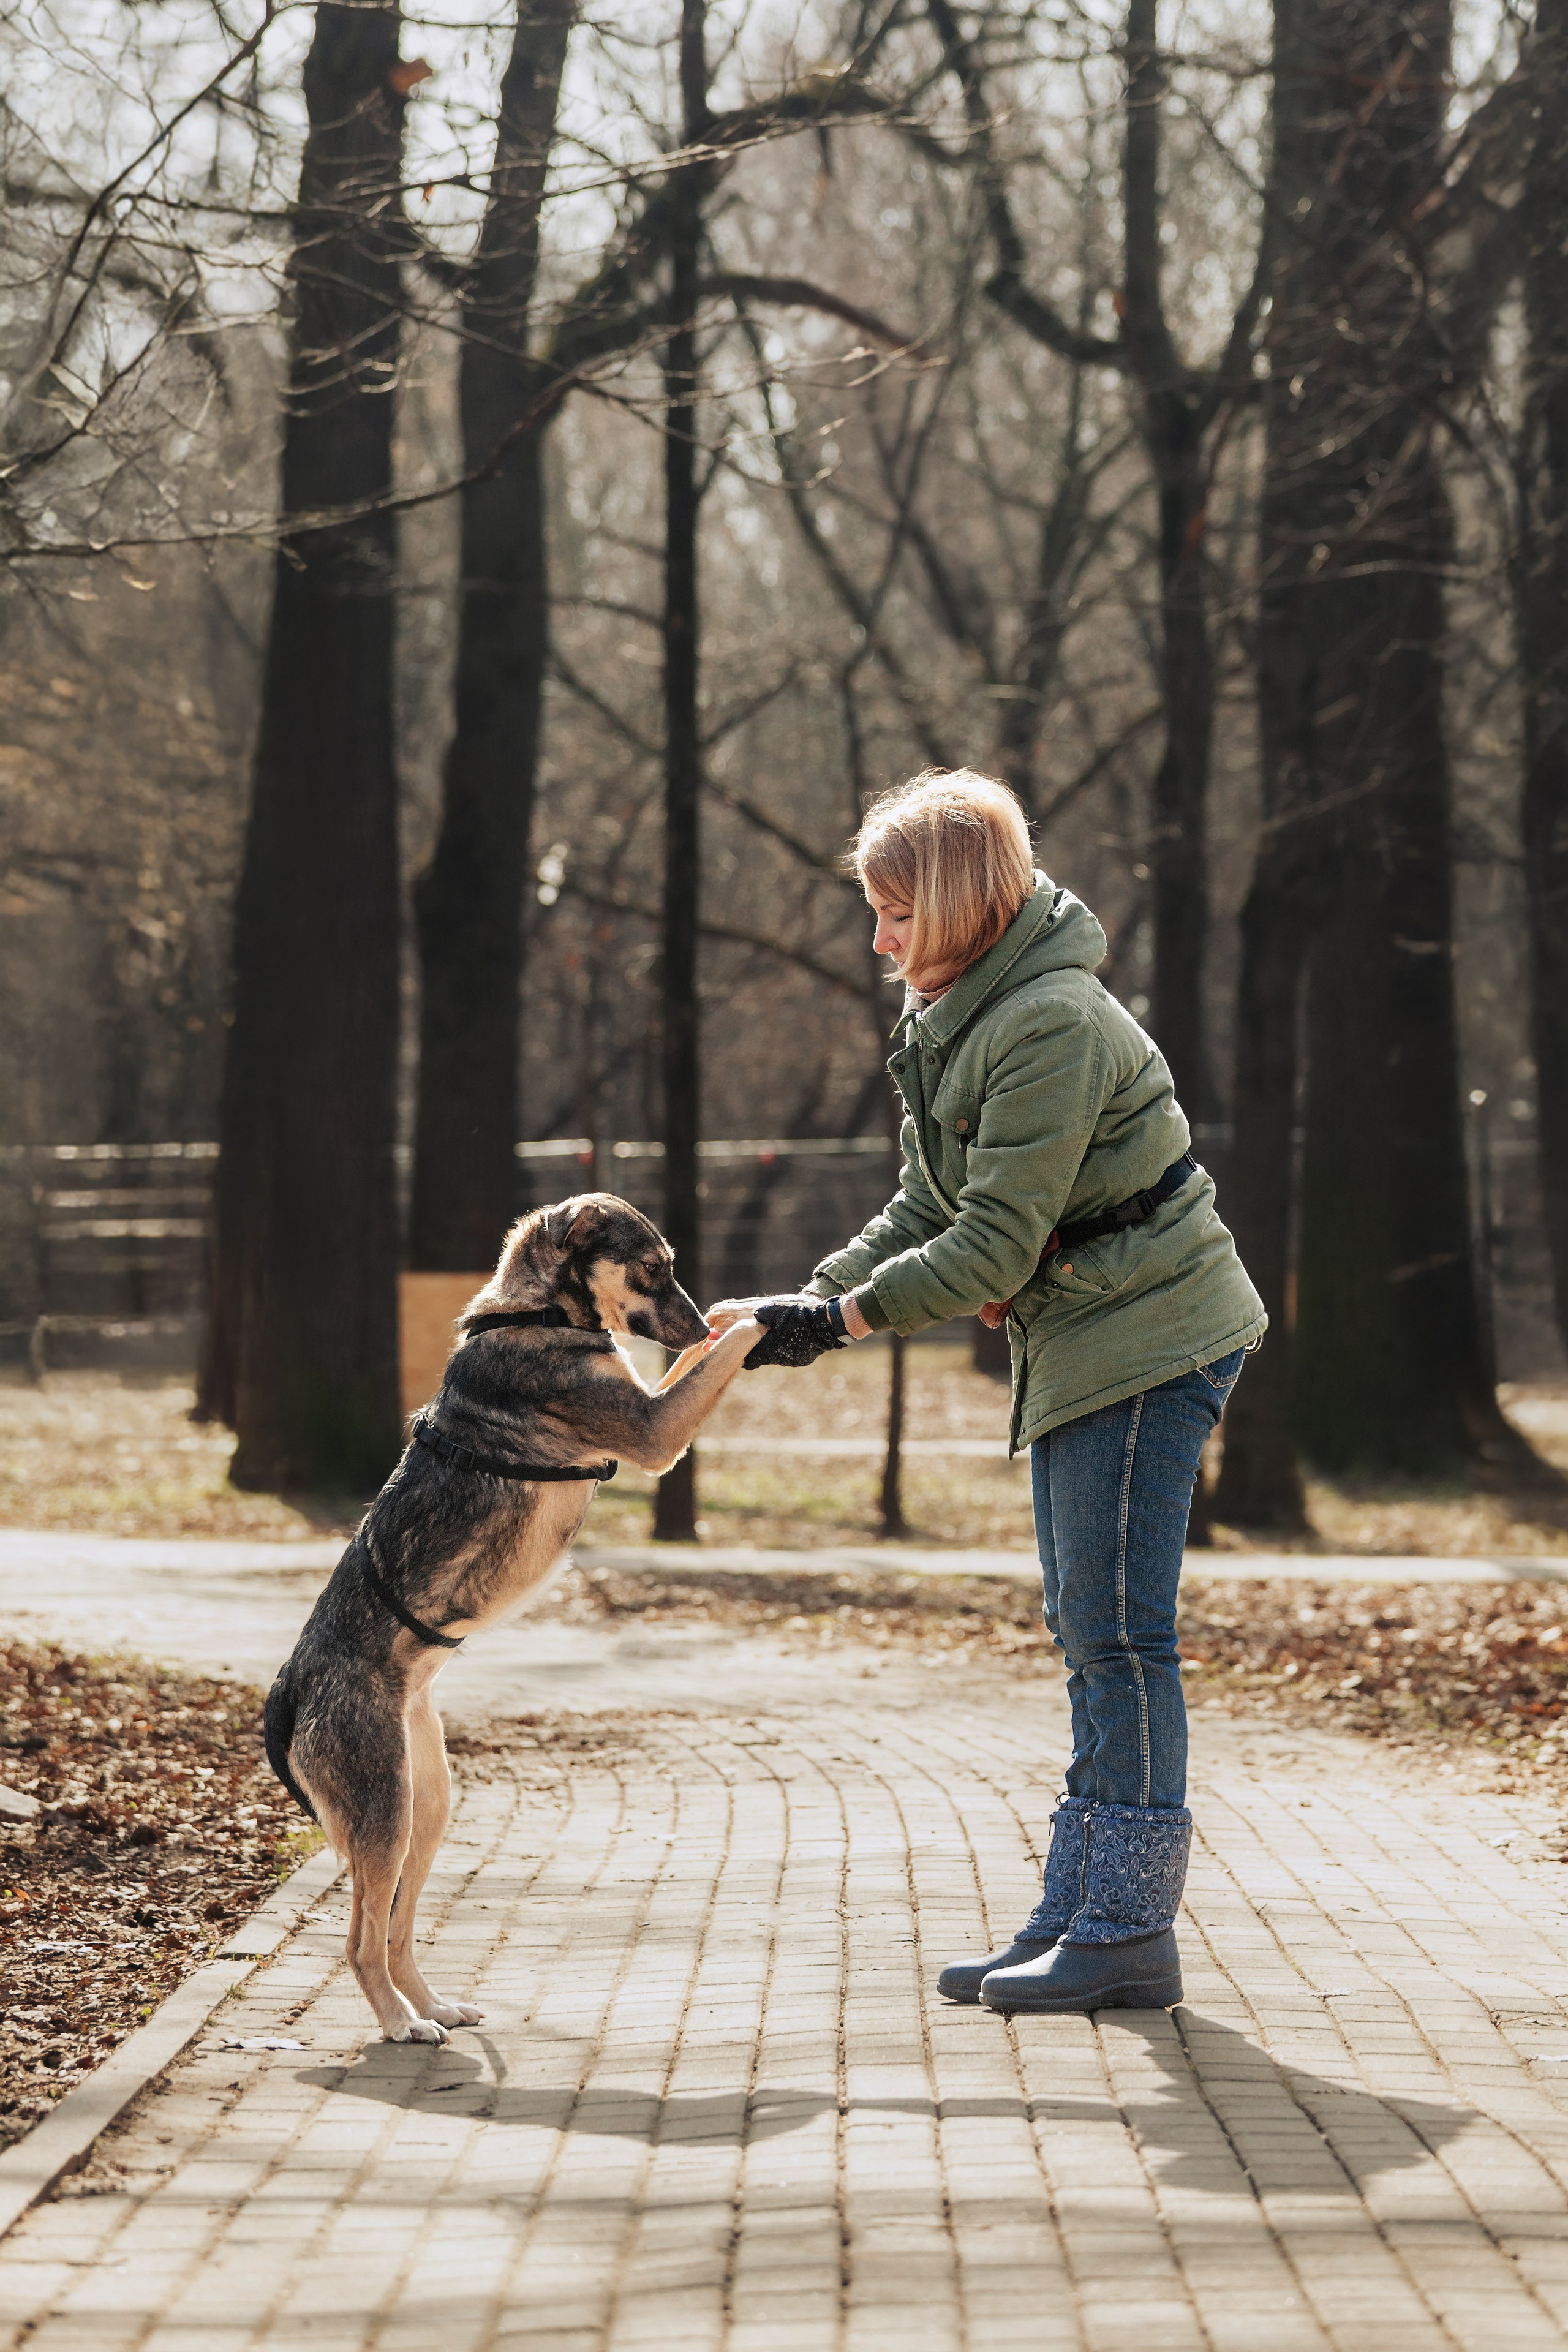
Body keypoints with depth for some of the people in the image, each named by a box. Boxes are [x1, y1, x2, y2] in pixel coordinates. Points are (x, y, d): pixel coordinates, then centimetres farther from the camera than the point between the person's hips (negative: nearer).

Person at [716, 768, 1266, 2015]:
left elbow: (994, 1246, -22)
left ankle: (1131, 1933, -5)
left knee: (1119, 1633, -9)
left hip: (1148, 1341, -10)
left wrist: (835, 1321, -18)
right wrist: (809, 1296, 1)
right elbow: (929, 1209, 14)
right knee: (1091, 1637, 11)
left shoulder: (1052, 1025, -22)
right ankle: (1079, 1916, 16)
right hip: (1080, 1350, 10)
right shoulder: (958, 1017, 9)